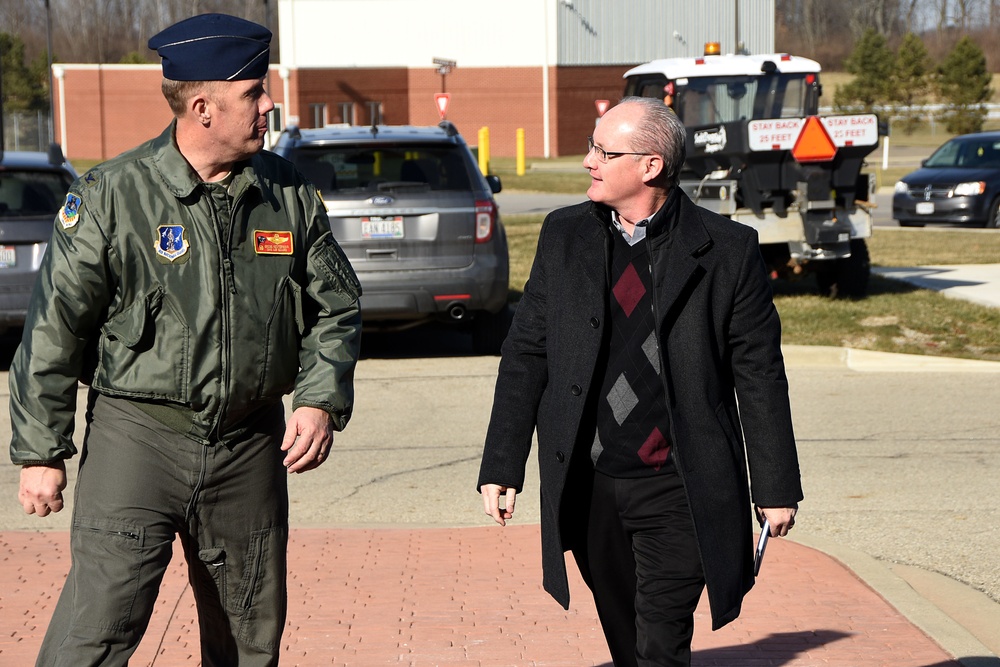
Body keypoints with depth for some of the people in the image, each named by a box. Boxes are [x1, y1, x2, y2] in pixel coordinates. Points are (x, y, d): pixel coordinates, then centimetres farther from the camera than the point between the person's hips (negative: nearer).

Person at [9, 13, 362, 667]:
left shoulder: (289, 193, 3)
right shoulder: (111, 195, -9)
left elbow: (336, 306, 12)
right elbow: (54, 332, -4)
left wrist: (322, 401, -4)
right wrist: (41, 452, -3)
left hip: (251, 446, 4)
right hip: (138, 435, -4)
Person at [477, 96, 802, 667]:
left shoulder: (728, 249, -5)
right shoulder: (563, 236, 5)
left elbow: (760, 376, -1)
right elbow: (526, 356, 7)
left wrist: (776, 489, 0)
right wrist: (502, 467, 2)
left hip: (678, 492, -4)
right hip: (586, 487, 4)